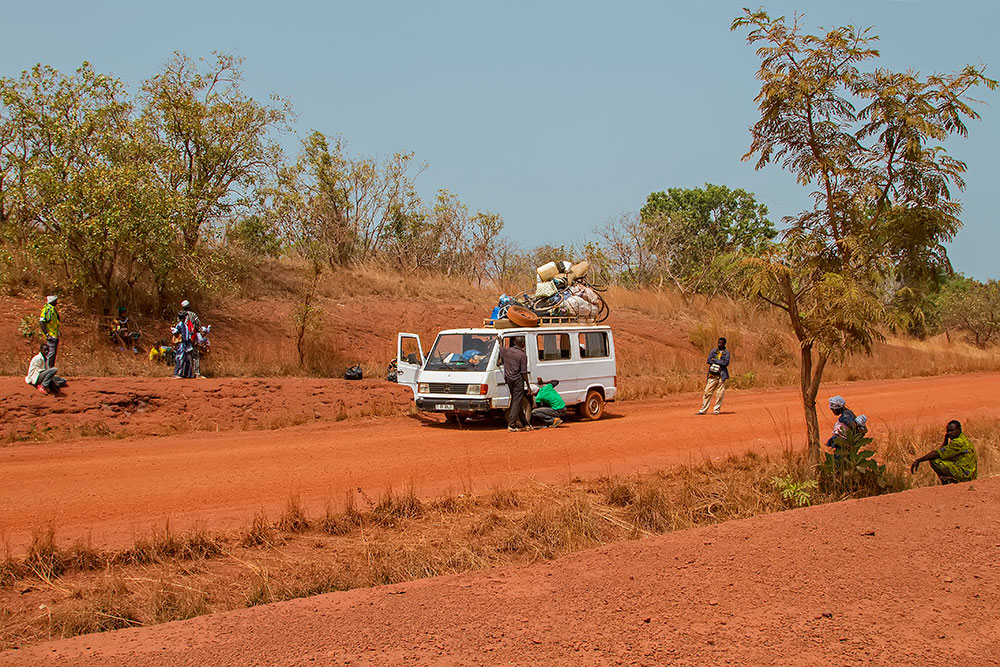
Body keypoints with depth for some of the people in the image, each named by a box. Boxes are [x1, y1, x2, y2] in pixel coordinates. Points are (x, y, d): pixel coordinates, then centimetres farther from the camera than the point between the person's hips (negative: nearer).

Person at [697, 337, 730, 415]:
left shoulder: (726, 353, 3)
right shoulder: (714, 351, 12)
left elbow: (726, 363, -11)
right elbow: (709, 360, 0)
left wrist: (715, 360, -7)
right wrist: (720, 362, -10)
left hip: (721, 375, -2)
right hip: (712, 375, 2)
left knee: (720, 394, -2)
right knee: (707, 392, -1)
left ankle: (716, 410, 8)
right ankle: (703, 410, 2)